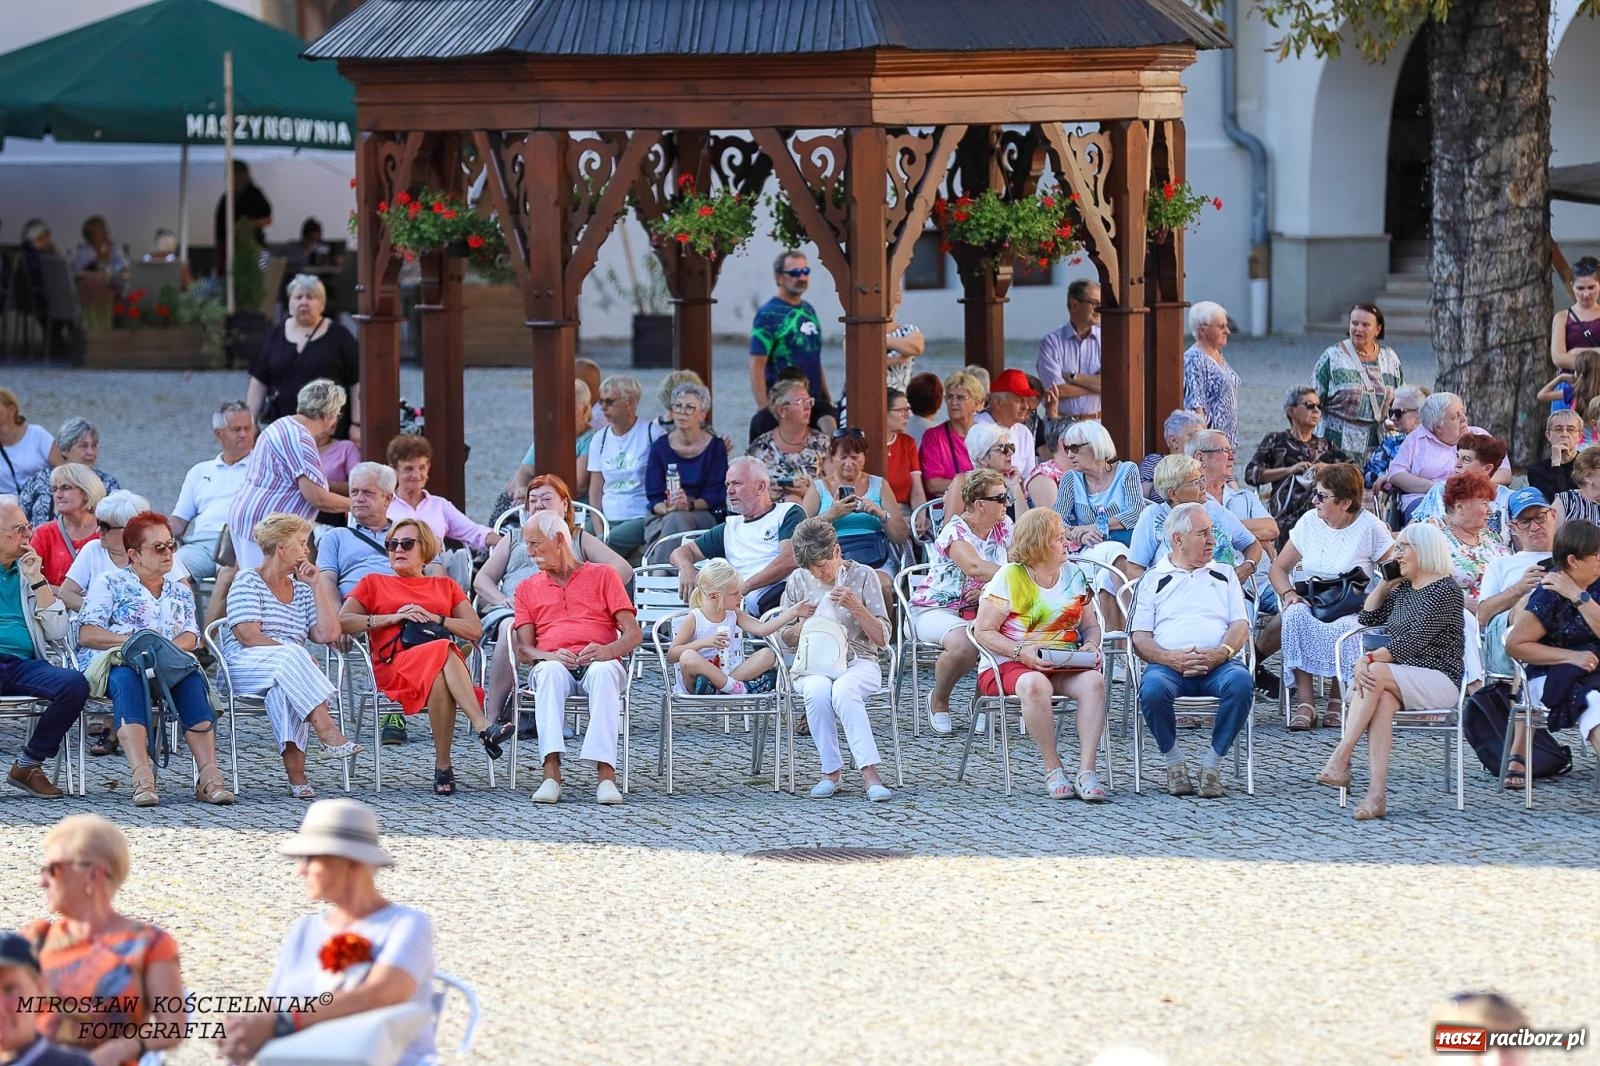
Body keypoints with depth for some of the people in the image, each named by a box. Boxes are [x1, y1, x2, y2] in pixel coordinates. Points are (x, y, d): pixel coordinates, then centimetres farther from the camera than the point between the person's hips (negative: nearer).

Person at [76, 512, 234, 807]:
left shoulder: (179, 591, 26)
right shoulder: (110, 584, 13)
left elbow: (190, 638, 11)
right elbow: (86, 634, 0)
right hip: (113, 664, -3)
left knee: (192, 678, -32)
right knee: (128, 678, -40)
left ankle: (208, 775, -44)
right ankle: (142, 776, -54)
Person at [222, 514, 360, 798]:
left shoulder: (302, 590, 22)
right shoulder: (248, 580, 3)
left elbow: (328, 633, 8)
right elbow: (248, 636, -11)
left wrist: (316, 585, 9)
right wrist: (294, 655, -18)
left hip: (291, 669, 4)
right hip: (244, 667, -4)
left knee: (283, 690, -34)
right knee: (290, 658, -37)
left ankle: (296, 773, -48)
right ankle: (327, 731, -49)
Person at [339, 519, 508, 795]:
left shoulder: (445, 586, 30)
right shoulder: (373, 583, 26)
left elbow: (476, 631, 17)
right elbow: (342, 622, 9)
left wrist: (434, 618, 2)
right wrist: (392, 618, 1)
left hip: (441, 664, 2)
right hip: (393, 666, -2)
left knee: (440, 678, -40)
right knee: (443, 651, -38)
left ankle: (443, 767, -45)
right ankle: (483, 728, -50)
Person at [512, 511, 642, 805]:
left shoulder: (602, 576, 17)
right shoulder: (527, 588, 24)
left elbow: (634, 635, 7)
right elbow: (523, 649, 11)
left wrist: (609, 650, -16)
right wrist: (548, 656, -13)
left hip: (600, 662, -1)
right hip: (553, 662, 1)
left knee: (603, 671, -38)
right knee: (549, 671, -37)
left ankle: (605, 772, -49)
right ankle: (551, 773, -50)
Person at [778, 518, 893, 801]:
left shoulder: (862, 576, 2)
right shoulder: (798, 581, 9)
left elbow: (882, 639, -1)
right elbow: (786, 639, 17)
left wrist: (856, 607, -16)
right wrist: (802, 622, -6)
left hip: (858, 663, -2)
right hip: (812, 665, 2)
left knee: (844, 690, -38)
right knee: (818, 690, -36)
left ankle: (869, 772, -43)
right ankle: (831, 771, -29)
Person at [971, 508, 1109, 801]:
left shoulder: (1075, 576, 13)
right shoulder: (1009, 578, -3)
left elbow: (1090, 625, 20)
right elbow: (983, 631, -6)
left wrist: (1091, 645, -5)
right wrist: (1022, 652, -20)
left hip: (1065, 666, 4)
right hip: (1010, 665, -4)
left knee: (1094, 680, -29)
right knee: (1035, 685, -39)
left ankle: (1086, 771, -32)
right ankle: (1053, 769, -26)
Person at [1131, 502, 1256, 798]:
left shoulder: (1224, 576, 25)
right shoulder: (1154, 580, 19)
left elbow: (1241, 626, 12)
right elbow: (1140, 639, 9)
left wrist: (1220, 653, -11)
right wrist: (1172, 658, -13)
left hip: (1218, 664, 1)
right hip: (1169, 664, -1)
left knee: (1241, 682, -35)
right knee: (1153, 689, -37)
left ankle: (1213, 760, -18)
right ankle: (1174, 760, -13)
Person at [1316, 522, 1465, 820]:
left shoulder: (1444, 590, -7)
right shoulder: (1403, 589, 20)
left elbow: (1414, 642, -17)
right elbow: (1368, 618, 24)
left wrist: (1371, 659, -25)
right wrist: (1385, 582, 15)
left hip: (1439, 681, -6)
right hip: (1402, 680, 6)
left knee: (1375, 674, -32)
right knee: (1383, 698, -30)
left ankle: (1340, 759, -39)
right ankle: (1376, 793, -46)